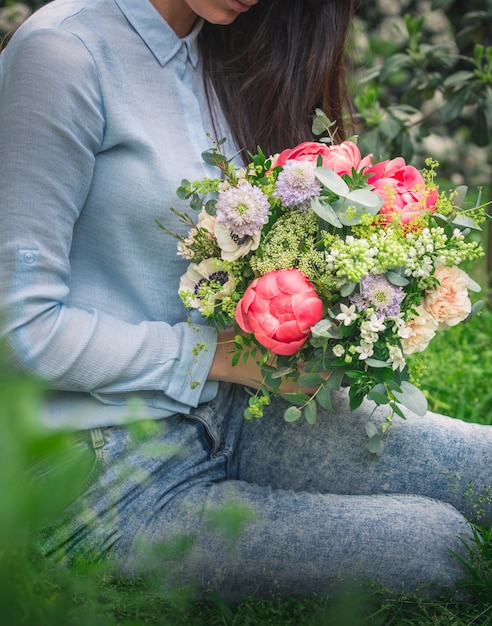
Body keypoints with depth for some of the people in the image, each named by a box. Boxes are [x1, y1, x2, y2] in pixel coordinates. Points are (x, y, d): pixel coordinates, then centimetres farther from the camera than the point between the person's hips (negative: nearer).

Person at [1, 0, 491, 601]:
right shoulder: (66, 51, -16)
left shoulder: (220, 53, 9)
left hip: (231, 412, 8)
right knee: (435, 542, -16)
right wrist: (216, 353, -16)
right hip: (123, 470, -7)